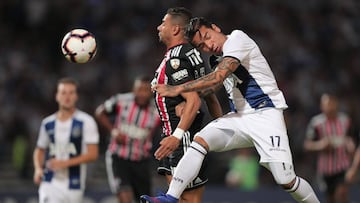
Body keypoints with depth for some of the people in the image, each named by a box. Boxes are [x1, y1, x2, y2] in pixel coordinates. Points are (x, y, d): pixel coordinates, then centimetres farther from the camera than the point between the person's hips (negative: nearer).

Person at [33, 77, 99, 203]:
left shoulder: (86, 122, -6)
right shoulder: (47, 123, 7)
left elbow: (93, 154, -11)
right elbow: (40, 150, 21)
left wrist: (66, 163, -21)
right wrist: (38, 168, 0)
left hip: (74, 186, -1)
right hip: (50, 184, 1)